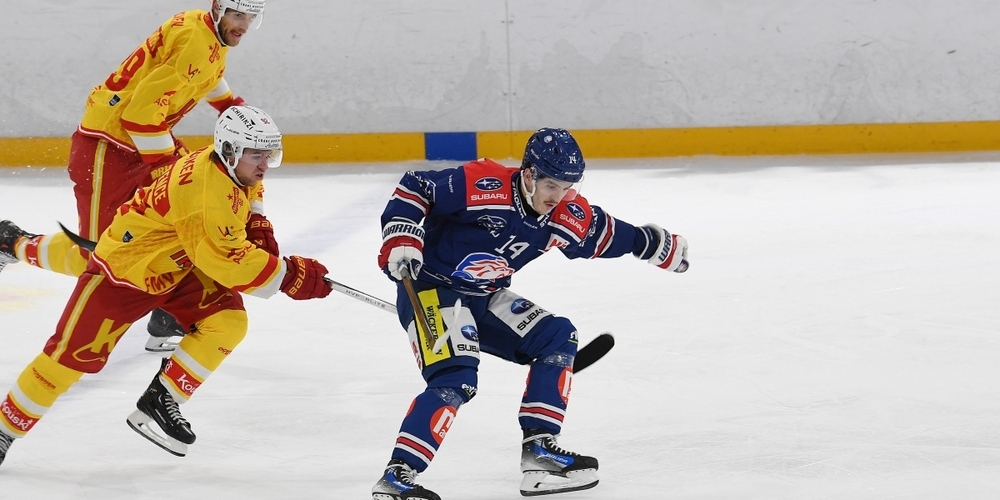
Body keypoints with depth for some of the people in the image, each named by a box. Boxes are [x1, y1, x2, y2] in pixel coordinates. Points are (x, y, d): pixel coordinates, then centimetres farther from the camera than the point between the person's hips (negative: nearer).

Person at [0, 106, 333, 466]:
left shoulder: (233, 169, -6)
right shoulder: (205, 187, -34)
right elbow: (224, 258, -34)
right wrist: (288, 276, -30)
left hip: (179, 268, 9)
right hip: (125, 267, -9)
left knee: (228, 321, -12)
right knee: (75, 353, -8)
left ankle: (158, 402, -2)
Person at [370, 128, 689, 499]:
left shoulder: (570, 217, -3)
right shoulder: (482, 185, -25)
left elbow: (606, 235, 18)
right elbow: (413, 188, -18)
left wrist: (651, 244, 17)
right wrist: (401, 239, -27)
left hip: (485, 298, 8)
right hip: (429, 288, -8)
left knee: (556, 338, 3)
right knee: (455, 380, -25)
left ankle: (539, 449, 5)